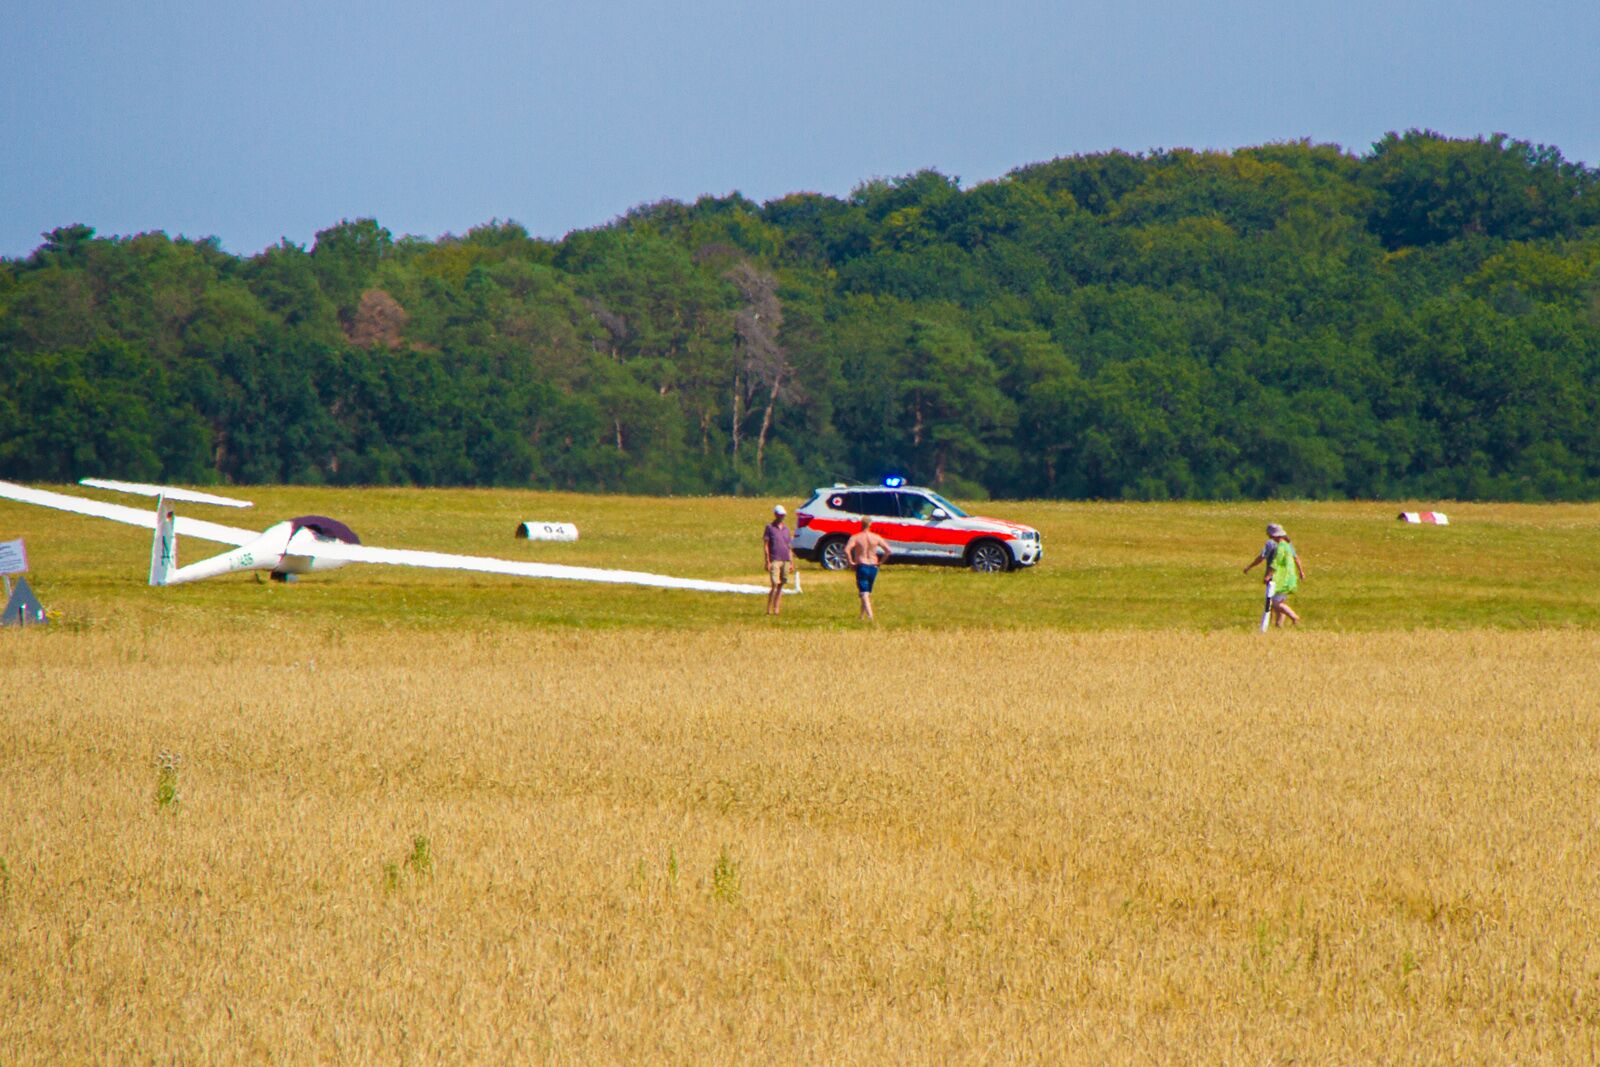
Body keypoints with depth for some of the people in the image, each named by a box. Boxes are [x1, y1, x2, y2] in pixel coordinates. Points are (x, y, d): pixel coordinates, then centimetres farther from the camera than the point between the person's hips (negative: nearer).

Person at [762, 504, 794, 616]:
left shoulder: (786, 529, 16)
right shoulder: (769, 528, 2)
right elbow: (765, 545, -2)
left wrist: (791, 563, 13)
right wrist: (767, 562, -10)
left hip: (786, 561, 5)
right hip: (775, 560, -5)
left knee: (781, 586, 4)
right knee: (775, 585, -13)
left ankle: (776, 610, 6)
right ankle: (769, 610, -8)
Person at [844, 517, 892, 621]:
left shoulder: (855, 538, -8)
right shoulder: (876, 538, 0)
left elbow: (846, 550, -22)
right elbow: (888, 550, -3)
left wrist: (850, 562, -9)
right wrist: (881, 561, 8)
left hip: (861, 567, -4)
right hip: (873, 567, 4)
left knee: (864, 594, -7)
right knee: (868, 593, 20)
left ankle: (870, 616, -23)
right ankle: (862, 615, 28)